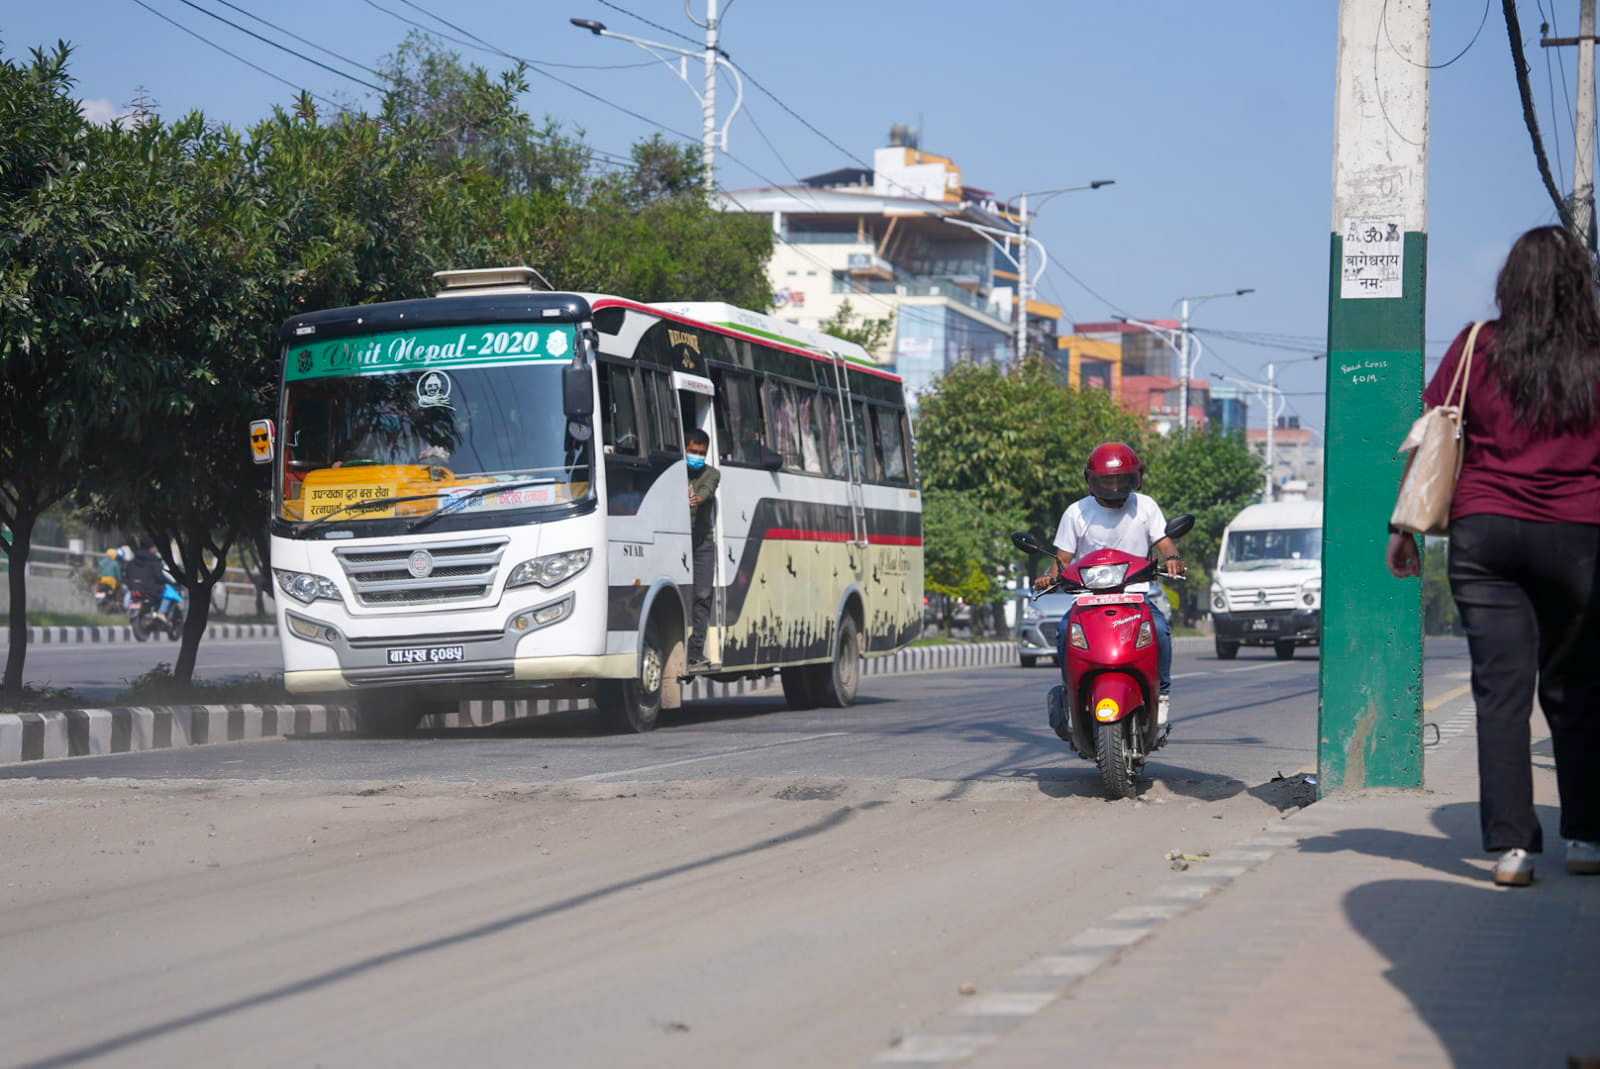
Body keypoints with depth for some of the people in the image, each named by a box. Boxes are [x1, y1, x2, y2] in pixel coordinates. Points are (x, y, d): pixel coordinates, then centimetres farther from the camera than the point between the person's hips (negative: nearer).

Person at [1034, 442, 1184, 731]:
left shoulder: (1144, 506, 7)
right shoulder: (1077, 512, 5)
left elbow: (1164, 542, 4)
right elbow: (1064, 557, 5)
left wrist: (1172, 558, -20)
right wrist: (1051, 575, -17)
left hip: (1137, 593, 0)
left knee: (1159, 628, -30)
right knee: (1066, 631, -30)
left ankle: (1161, 694, -9)